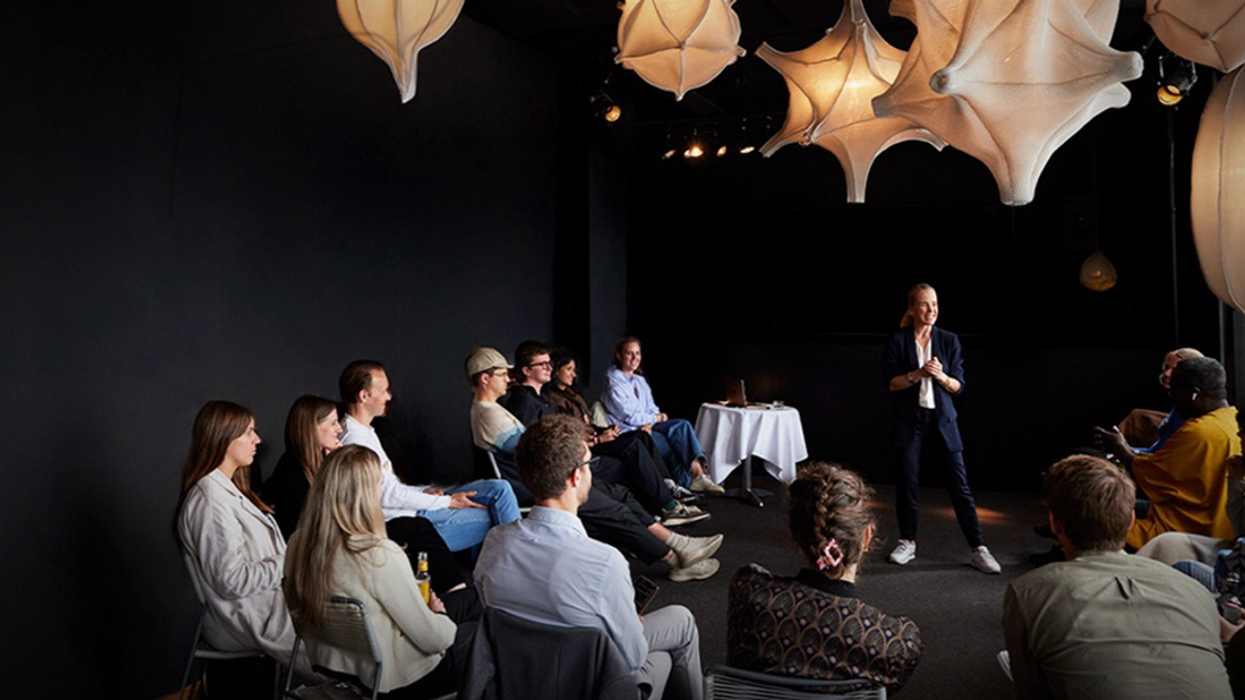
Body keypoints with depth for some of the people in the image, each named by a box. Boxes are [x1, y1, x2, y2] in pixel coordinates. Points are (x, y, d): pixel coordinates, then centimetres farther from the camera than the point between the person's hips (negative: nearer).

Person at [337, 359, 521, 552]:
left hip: (415, 506, 10)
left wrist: (424, 491, 5)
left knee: (500, 488, 0)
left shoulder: (365, 432, 14)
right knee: (496, 516, -9)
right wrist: (446, 502, -13)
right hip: (409, 521, -9)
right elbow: (389, 496, -20)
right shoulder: (354, 439, -19)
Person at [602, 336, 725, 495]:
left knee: (682, 425, -18)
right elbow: (630, 416, -14)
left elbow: (652, 409, 12)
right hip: (628, 431, -7)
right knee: (665, 442, -29)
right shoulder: (614, 383, -8)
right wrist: (659, 418, -5)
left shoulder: (640, 380, 17)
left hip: (647, 425, 7)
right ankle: (687, 482, -19)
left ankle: (697, 469, -31)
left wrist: (650, 423, -12)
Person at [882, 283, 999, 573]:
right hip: (909, 419, -1)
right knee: (907, 482, 3)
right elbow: (891, 383, -4)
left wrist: (941, 376, -17)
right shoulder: (898, 341, -1)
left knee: (960, 484, 0)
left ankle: (978, 548, 7)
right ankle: (907, 542, 19)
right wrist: (918, 374, -18)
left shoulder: (949, 340, 3)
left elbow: (958, 385, 3)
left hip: (942, 418, 1)